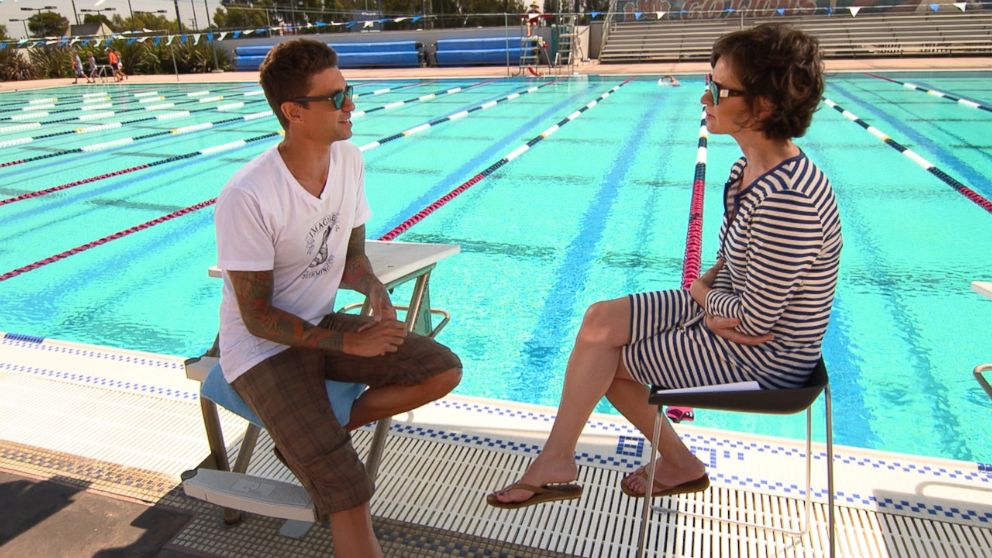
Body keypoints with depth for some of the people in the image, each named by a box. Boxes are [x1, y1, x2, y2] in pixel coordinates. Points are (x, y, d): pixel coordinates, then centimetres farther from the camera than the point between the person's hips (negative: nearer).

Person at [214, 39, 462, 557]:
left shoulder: (349, 159, -5)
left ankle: (314, 435, 2)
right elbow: (258, 317, -18)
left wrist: (375, 290, -15)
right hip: (263, 349, -7)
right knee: (347, 493, -23)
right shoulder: (246, 198, -25)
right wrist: (348, 342, -20)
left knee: (443, 371, -8)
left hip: (322, 324, 7)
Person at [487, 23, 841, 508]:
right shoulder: (752, 166, -1)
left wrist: (704, 294, -7)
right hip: (727, 311, 8)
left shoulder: (787, 199, -30)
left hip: (765, 356, -8)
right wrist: (708, 286, -10)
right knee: (599, 321, 2)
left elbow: (755, 321, -26)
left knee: (601, 356, -3)